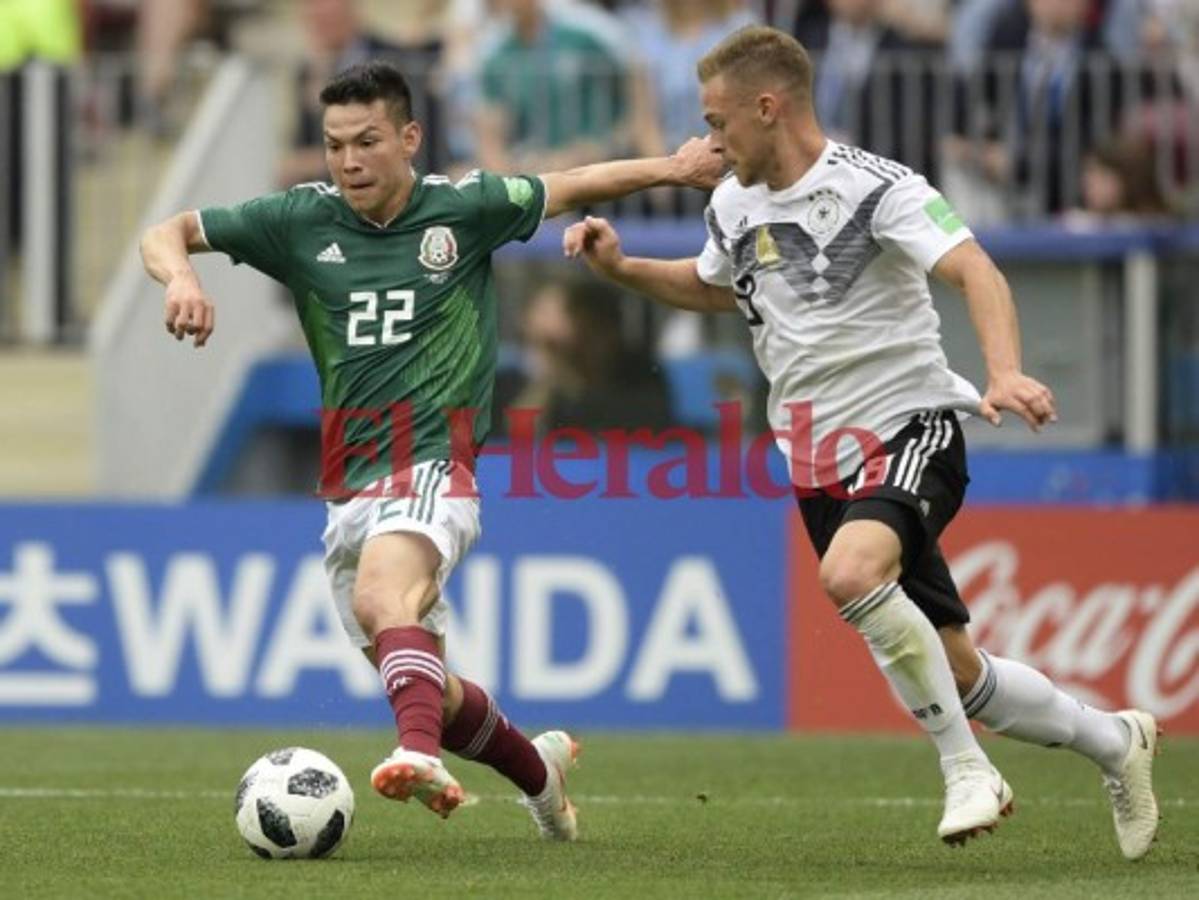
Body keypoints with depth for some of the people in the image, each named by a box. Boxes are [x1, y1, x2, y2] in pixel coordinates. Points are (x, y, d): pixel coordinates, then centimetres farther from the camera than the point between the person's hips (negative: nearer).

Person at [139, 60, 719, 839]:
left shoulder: (464, 207, -2)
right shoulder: (302, 220, 2)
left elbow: (573, 186, 14)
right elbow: (167, 234, 7)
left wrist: (670, 169, 3)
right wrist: (182, 279, -14)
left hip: (434, 463, -5)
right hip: (348, 484, 5)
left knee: (380, 597, -36)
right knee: (425, 687, 12)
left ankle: (423, 756, -58)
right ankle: (538, 768, 38)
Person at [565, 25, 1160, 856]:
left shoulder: (875, 187, -13)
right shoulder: (734, 207, 9)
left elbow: (975, 271, -26)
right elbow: (717, 288, 32)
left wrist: (1005, 373, -43)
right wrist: (622, 269, 16)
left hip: (911, 430, -7)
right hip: (822, 468, 7)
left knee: (849, 571, -36)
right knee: (957, 677, 5)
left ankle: (966, 768, -24)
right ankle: (1113, 740, 30)